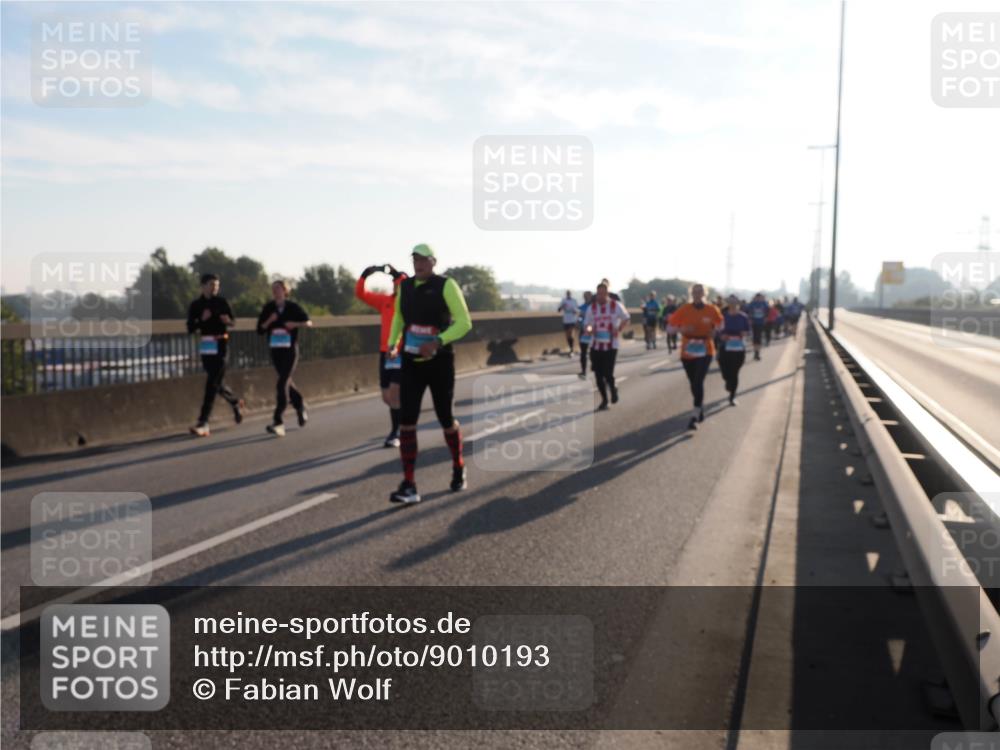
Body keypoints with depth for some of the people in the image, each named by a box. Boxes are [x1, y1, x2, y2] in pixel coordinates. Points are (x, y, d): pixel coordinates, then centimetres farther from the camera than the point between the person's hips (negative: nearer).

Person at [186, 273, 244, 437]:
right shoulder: (195, 305, 5)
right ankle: (235, 402, 43)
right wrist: (202, 320, -18)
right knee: (217, 383, 13)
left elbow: (233, 322, 10)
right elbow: (190, 329, 0)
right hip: (205, 346, 3)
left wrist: (228, 321, -13)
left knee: (212, 384, -10)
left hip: (220, 344, -3)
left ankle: (203, 423, -12)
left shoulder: (221, 302, 3)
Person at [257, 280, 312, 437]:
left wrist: (295, 324, -16)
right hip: (275, 350, 4)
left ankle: (278, 422, -14)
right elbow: (260, 330, 3)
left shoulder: (293, 307, -4)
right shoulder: (268, 308, 3)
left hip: (290, 349, -4)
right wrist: (269, 321, -15)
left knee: (282, 384, -13)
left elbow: (309, 322, 2)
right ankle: (300, 406, 44)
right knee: (286, 382, 17)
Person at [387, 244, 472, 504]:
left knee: (445, 419, 9)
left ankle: (458, 468, 36)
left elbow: (464, 322, -14)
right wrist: (392, 343, 7)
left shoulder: (446, 286, -9)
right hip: (411, 363, 4)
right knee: (406, 421, -8)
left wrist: (438, 342, -27)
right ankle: (409, 486, -8)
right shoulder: (405, 286, 6)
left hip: (440, 363, -3)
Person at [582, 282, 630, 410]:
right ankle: (604, 400, 20)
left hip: (611, 345, -3)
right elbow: (586, 324, 10)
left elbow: (626, 318, 9)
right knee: (598, 375, 3)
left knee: (608, 374, -10)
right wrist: (588, 329, -14)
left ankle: (613, 390, 23)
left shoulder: (616, 305, -4)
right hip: (596, 345, 3)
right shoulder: (592, 307, 4)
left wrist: (619, 329, -8)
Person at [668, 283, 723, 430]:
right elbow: (671, 326, 0)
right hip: (687, 351, 2)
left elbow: (719, 324, 14)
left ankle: (695, 416, -18)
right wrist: (682, 329, -20)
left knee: (699, 382, -16)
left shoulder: (712, 310, -3)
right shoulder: (683, 310, -3)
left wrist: (714, 331, -8)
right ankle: (700, 409, 38)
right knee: (693, 383, 14)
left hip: (705, 351, -2)